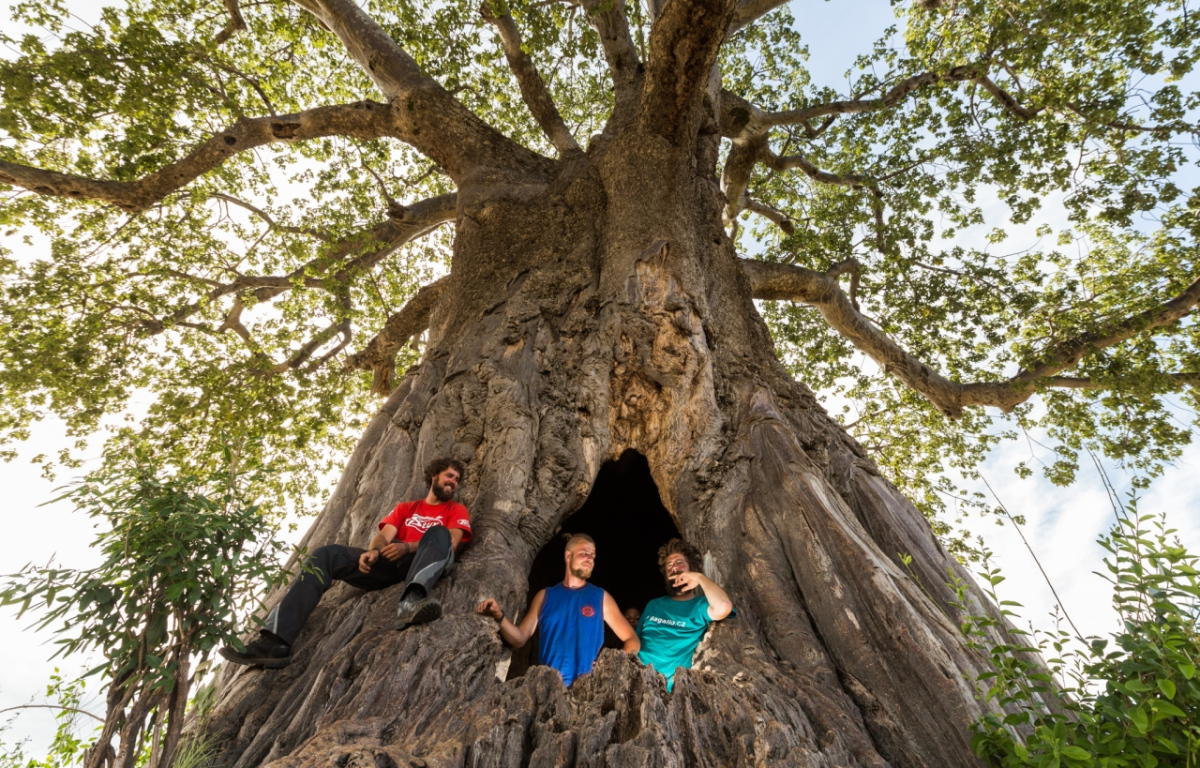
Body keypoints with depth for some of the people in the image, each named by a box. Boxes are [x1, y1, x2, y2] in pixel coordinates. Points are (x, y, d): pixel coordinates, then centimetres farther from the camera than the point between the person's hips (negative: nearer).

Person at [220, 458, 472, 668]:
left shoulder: (456, 510, 20)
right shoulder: (405, 507, 31)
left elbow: (450, 541, -1)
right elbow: (384, 535, 14)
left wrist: (407, 547, -16)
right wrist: (373, 550, -12)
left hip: (424, 563, -4)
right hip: (390, 563, 4)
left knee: (438, 533, -34)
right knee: (327, 554, -15)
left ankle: (413, 600, -61)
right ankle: (276, 640, -30)